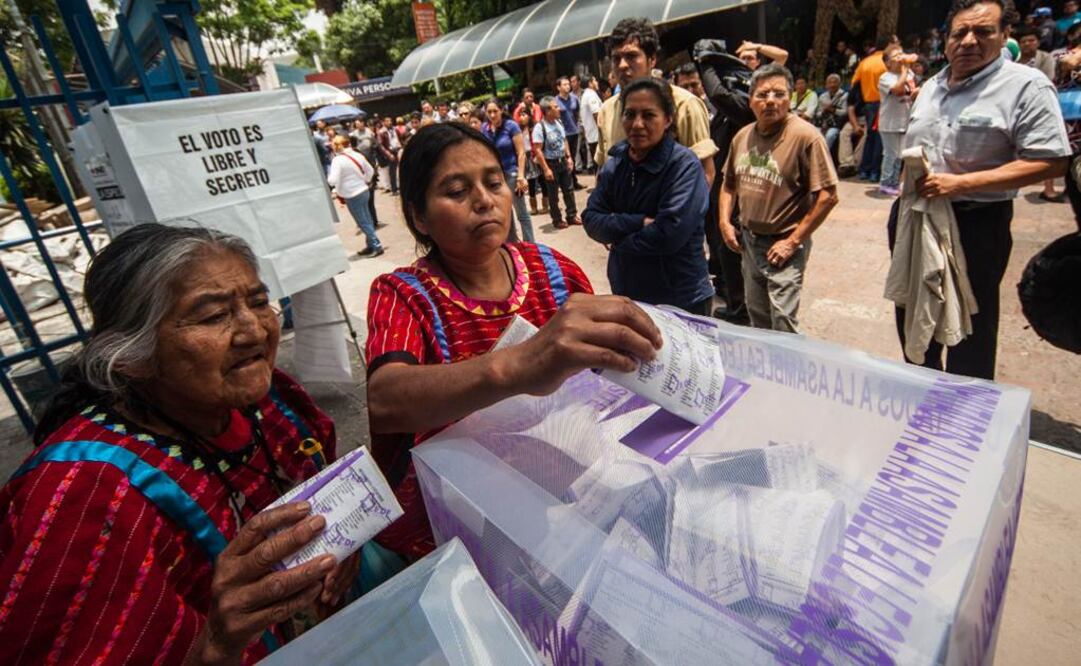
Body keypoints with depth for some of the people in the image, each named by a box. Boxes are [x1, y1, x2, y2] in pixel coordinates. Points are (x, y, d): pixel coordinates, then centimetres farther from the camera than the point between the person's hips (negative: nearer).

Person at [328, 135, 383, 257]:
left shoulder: (338, 160, -17)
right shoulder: (358, 155, 3)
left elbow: (333, 180, -21)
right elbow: (370, 171, 12)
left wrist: (328, 179, 0)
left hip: (352, 196, -7)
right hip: (364, 191, 8)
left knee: (363, 223, 1)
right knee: (367, 221, 14)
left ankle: (377, 246, 2)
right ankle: (371, 245, 22)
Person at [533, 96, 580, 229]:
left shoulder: (559, 122, 3)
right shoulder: (539, 127, -19)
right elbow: (537, 150, -20)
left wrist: (569, 157, 9)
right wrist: (546, 169, -21)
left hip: (563, 161, 6)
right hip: (550, 163, -6)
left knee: (569, 189, 12)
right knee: (553, 194, 5)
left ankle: (572, 215, 26)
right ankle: (557, 220, 19)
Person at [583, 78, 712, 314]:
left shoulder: (684, 164, -15)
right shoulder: (614, 163, 2)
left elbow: (671, 233, -25)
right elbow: (591, 220, -5)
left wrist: (618, 240, -12)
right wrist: (638, 222, -20)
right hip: (625, 294, 6)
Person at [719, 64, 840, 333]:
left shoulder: (806, 136, -15)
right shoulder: (742, 136, 4)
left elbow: (828, 196, -16)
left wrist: (793, 241, -17)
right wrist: (725, 222, 4)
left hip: (783, 245, -6)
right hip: (748, 241, 6)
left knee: (783, 326, -6)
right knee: (757, 318, 20)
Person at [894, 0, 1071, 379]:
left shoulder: (1026, 85, -11)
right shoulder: (931, 87, 10)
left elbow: (1050, 161, -16)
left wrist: (961, 183, -23)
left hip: (974, 223, -7)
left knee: (970, 326, 5)